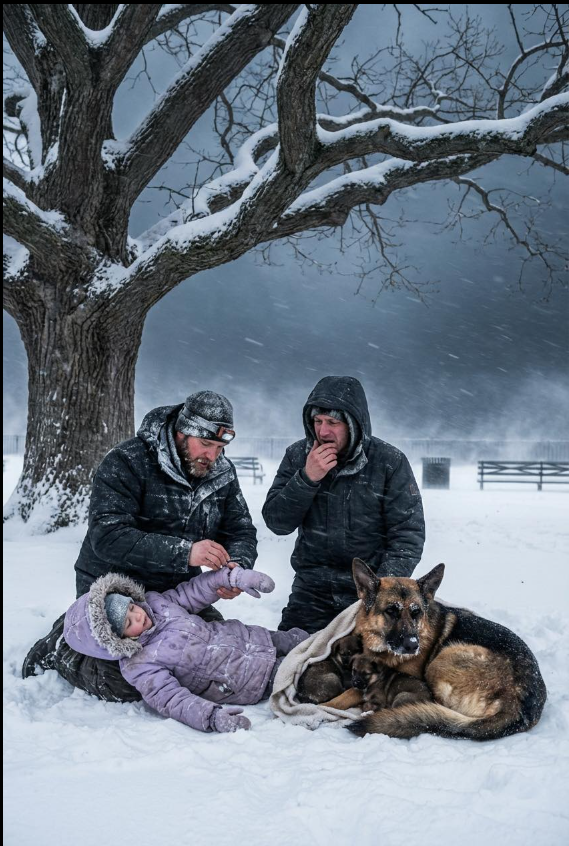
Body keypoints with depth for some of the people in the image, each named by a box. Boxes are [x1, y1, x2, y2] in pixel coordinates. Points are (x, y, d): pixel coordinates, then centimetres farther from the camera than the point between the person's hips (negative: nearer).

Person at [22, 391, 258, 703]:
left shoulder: (222, 473, -1)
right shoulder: (126, 463, -21)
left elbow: (242, 532, 1)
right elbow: (107, 536, -31)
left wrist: (237, 567, -24)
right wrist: (184, 552, -41)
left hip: (177, 591, 6)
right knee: (125, 687, -17)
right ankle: (59, 647, 14)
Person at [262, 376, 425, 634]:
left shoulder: (390, 462, -9)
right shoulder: (297, 455, -1)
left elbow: (407, 536, -9)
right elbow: (276, 523, -4)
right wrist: (307, 478, -19)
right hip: (310, 591, 2)